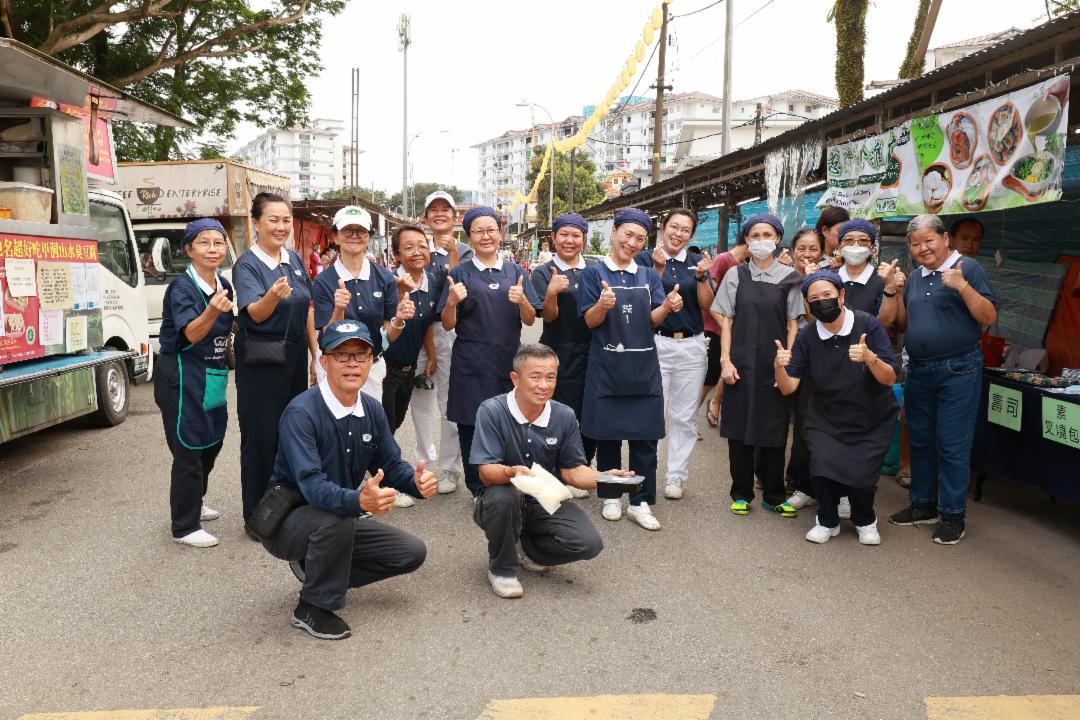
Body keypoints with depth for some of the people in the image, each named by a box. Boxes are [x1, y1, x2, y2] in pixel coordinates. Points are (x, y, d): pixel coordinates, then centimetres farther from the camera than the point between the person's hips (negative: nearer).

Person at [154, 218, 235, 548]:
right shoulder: (181, 287, -16)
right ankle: (185, 527, 11)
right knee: (188, 451, -1)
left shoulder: (224, 286, 5)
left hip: (213, 376, 8)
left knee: (211, 443, 19)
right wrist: (212, 310, -47)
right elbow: (192, 333, -31)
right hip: (183, 378, -7)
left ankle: (193, 504, 40)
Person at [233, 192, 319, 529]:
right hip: (261, 362, -6)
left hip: (295, 357, 6)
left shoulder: (294, 260, 8)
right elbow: (256, 313, -24)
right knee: (261, 435, 0)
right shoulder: (246, 265, -10)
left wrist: (316, 356, 10)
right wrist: (273, 295, -46)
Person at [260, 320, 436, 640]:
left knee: (412, 552, -2)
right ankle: (312, 608, -13)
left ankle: (318, 568, 12)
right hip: (288, 522, -7)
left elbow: (390, 465, 2)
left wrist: (416, 481, -22)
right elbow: (312, 485, -36)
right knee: (336, 519, -37)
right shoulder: (302, 413, -26)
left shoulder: (372, 409, -4)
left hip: (342, 518, 7)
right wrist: (359, 501, -55)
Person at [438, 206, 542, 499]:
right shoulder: (461, 273, 4)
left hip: (509, 361, 2)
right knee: (472, 427, 1)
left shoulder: (515, 272, 10)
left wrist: (522, 301, -13)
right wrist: (452, 301, -19)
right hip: (471, 365, -2)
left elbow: (530, 320, 7)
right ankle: (479, 491, 15)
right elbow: (448, 325, 1)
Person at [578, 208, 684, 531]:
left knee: (646, 437, 2)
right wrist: (603, 304, -25)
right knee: (607, 434, 6)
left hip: (643, 366, 3)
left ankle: (641, 502, 13)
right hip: (607, 366, -2)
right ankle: (610, 497, 22)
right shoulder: (595, 273, 1)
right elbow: (590, 321, -4)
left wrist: (667, 306, -17)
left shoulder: (649, 276, 10)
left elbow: (653, 320, 4)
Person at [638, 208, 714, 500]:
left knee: (685, 416, 8)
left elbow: (706, 304, 4)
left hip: (692, 345, 4)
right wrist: (658, 269, -18)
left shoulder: (696, 261, 9)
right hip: (656, 343, -3)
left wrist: (701, 276, -10)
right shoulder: (646, 258, -1)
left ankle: (676, 475, 18)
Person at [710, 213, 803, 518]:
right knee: (740, 428, 5)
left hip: (775, 366, 0)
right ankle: (741, 494, 18)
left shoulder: (789, 278, 4)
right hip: (742, 364, 0)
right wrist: (725, 361, -4)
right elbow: (726, 321, 5)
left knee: (773, 430, 6)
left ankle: (774, 496, 20)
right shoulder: (736, 276, 4)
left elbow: (793, 324, 4)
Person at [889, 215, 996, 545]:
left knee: (952, 445, -2)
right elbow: (903, 324, 13)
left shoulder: (966, 268, -6)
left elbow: (989, 317, -12)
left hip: (958, 370, -6)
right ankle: (923, 505, 28)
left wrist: (962, 286, -24)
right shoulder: (915, 278, 12)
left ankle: (953, 515, 10)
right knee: (920, 441, 14)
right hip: (919, 371, 7)